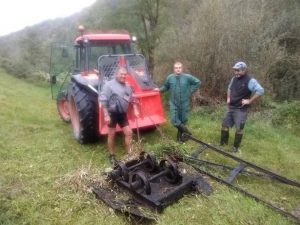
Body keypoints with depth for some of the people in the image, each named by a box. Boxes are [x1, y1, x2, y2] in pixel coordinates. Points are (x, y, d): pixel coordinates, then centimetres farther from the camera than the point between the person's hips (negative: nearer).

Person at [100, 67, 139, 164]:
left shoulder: (127, 87, 11)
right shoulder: (109, 84, -11)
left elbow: (133, 99, 21)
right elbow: (103, 101, -15)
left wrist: (135, 110, 10)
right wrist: (106, 115, -19)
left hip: (123, 114, 6)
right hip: (112, 113, -6)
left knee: (129, 133, 6)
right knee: (111, 134, 5)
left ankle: (129, 154, 19)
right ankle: (112, 155, 20)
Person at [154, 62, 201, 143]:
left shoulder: (188, 77, -11)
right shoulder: (170, 77, -6)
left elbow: (198, 82, 1)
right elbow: (166, 87, 11)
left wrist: (191, 91, -3)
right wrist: (160, 90, -6)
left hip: (184, 104, 0)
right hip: (174, 103, 1)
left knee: (183, 120, 10)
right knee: (174, 120, -10)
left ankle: (180, 135, 32)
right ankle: (185, 130, 14)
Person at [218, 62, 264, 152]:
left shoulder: (250, 81, -16)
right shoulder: (234, 78, 6)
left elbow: (260, 90, -23)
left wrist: (249, 101, -21)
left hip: (241, 109, -7)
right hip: (230, 107, 7)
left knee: (239, 128, 3)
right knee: (224, 124, 11)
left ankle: (235, 146, 18)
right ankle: (223, 142, 28)